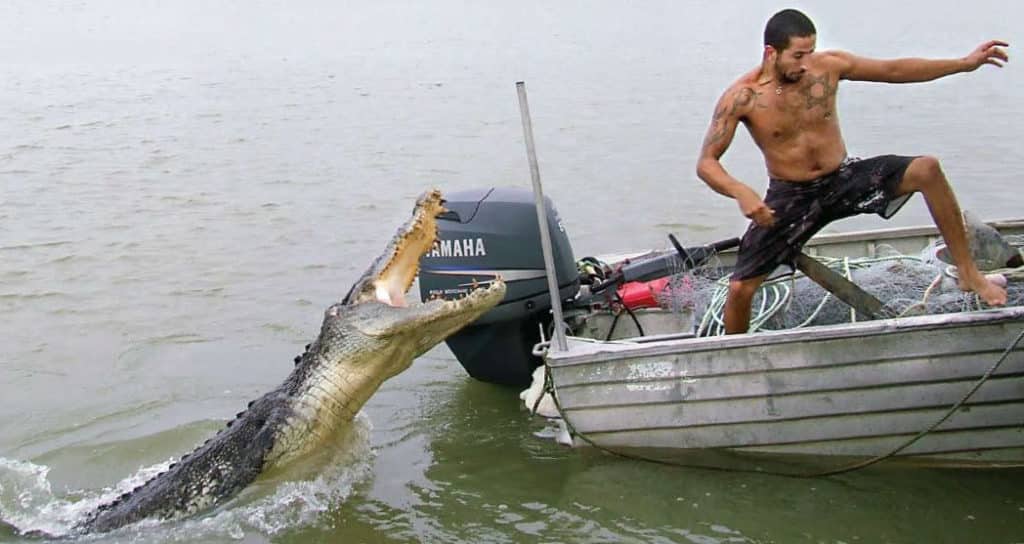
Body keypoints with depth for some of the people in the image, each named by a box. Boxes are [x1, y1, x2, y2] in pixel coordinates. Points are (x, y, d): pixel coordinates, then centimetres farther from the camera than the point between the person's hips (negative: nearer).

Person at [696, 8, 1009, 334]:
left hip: (843, 179, 3)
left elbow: (895, 70, 3)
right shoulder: (742, 97, -17)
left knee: (926, 169, -19)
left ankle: (967, 273, -7)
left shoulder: (827, 66, -8)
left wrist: (966, 63, 0)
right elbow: (706, 162, -19)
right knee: (740, 289, -13)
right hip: (790, 197, -2)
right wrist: (741, 192, -39)